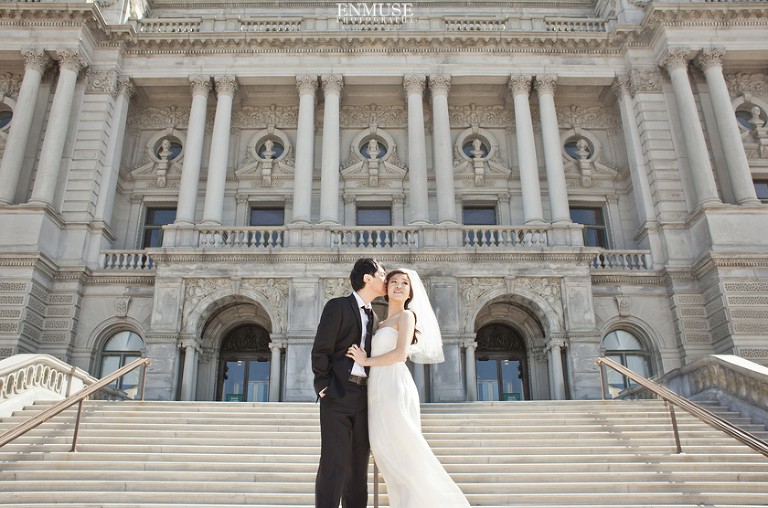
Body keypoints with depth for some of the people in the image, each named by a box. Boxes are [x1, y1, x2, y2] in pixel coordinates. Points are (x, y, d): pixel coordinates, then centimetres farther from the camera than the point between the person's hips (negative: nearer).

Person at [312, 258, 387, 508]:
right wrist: (323, 386, -10)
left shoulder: (373, 317, 20)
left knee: (359, 463, 8)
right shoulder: (337, 306, -1)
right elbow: (321, 350, -6)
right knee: (334, 461, -8)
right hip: (339, 394, -7)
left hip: (363, 396, 7)